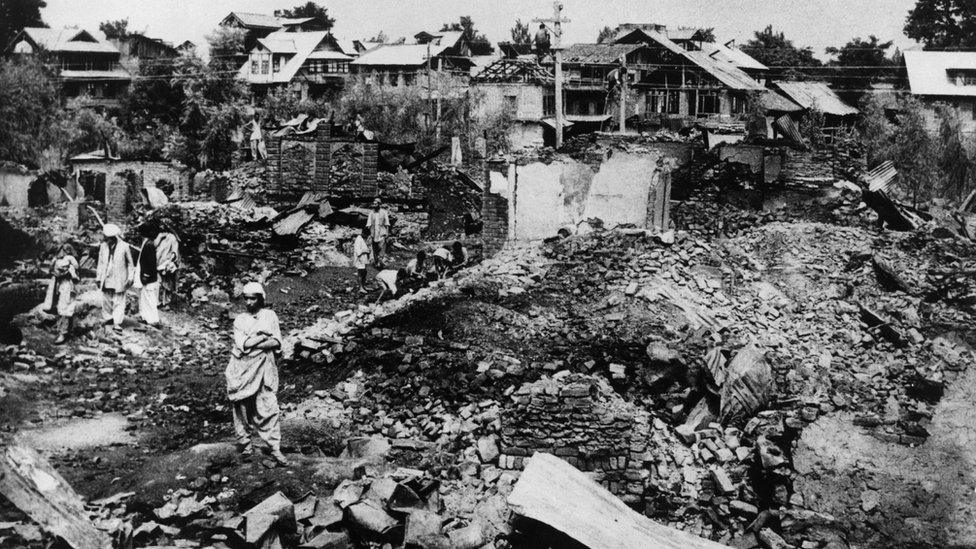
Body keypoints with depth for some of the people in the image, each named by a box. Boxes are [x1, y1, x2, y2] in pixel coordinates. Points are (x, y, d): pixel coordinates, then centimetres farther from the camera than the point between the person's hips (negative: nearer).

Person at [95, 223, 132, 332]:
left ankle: (118, 323, -2)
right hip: (106, 279, 4)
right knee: (106, 300, 13)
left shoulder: (124, 247, -9)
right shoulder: (103, 246, 1)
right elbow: (100, 263, 9)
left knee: (118, 301, -4)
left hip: (119, 280, -4)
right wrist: (98, 278, 9)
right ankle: (108, 318, 31)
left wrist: (130, 277, 1)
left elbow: (130, 263, 1)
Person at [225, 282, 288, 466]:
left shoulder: (269, 315, 6)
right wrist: (263, 336, -10)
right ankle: (244, 443, 20)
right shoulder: (240, 320, 6)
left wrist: (251, 344, -11)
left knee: (269, 408, -7)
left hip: (264, 367, -1)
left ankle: (275, 448, -4)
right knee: (242, 407, 5)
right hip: (243, 369, 1)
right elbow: (242, 344, -10)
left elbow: (276, 343, -3)